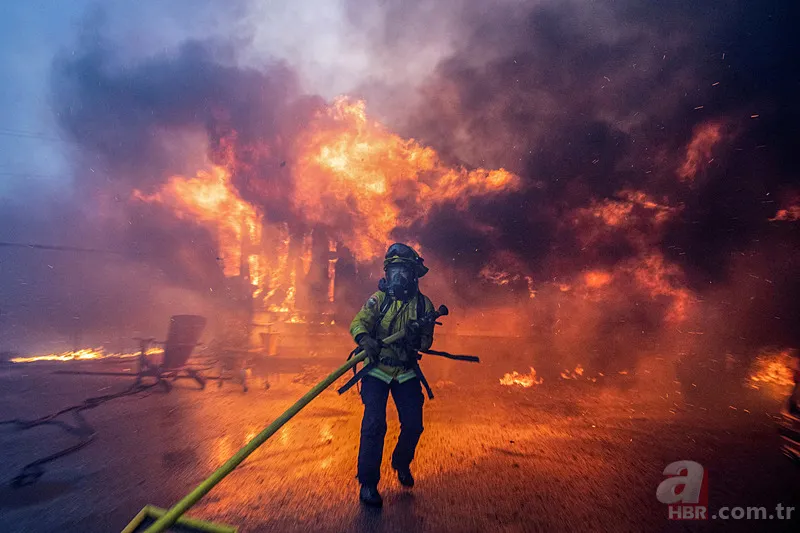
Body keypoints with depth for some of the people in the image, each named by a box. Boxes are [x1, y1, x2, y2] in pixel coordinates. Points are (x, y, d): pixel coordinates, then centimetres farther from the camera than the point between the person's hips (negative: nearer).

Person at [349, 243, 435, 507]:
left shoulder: (423, 304, -2)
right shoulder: (378, 298, -4)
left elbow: (427, 340, 0)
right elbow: (358, 323, -15)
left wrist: (417, 338, -24)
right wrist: (365, 339, -37)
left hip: (406, 372, 2)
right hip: (377, 370, -2)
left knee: (413, 424, 4)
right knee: (374, 424, -9)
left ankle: (401, 464, 35)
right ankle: (368, 482, 10)